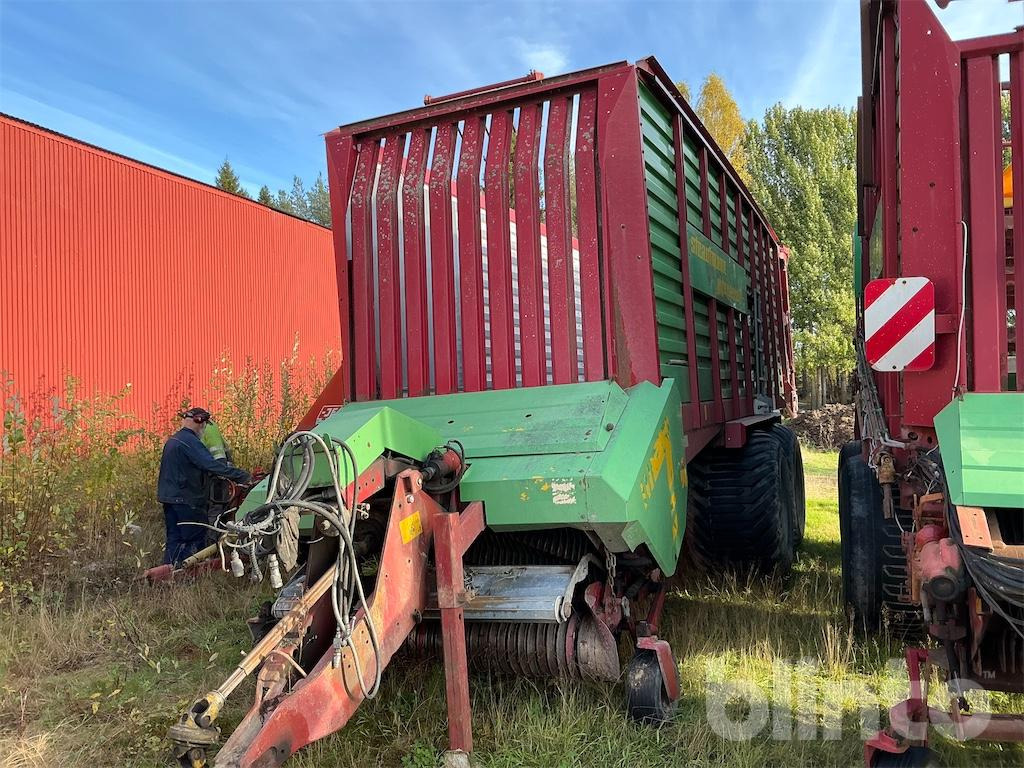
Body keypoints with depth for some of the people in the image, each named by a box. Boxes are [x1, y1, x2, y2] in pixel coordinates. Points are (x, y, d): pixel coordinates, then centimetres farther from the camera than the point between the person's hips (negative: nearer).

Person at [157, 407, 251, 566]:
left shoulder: (172, 440, 14)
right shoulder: (190, 441, -17)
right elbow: (213, 465, -26)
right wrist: (244, 476, -26)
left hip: (168, 497, 10)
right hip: (186, 499, -10)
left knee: (174, 540, 13)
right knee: (196, 541, -2)